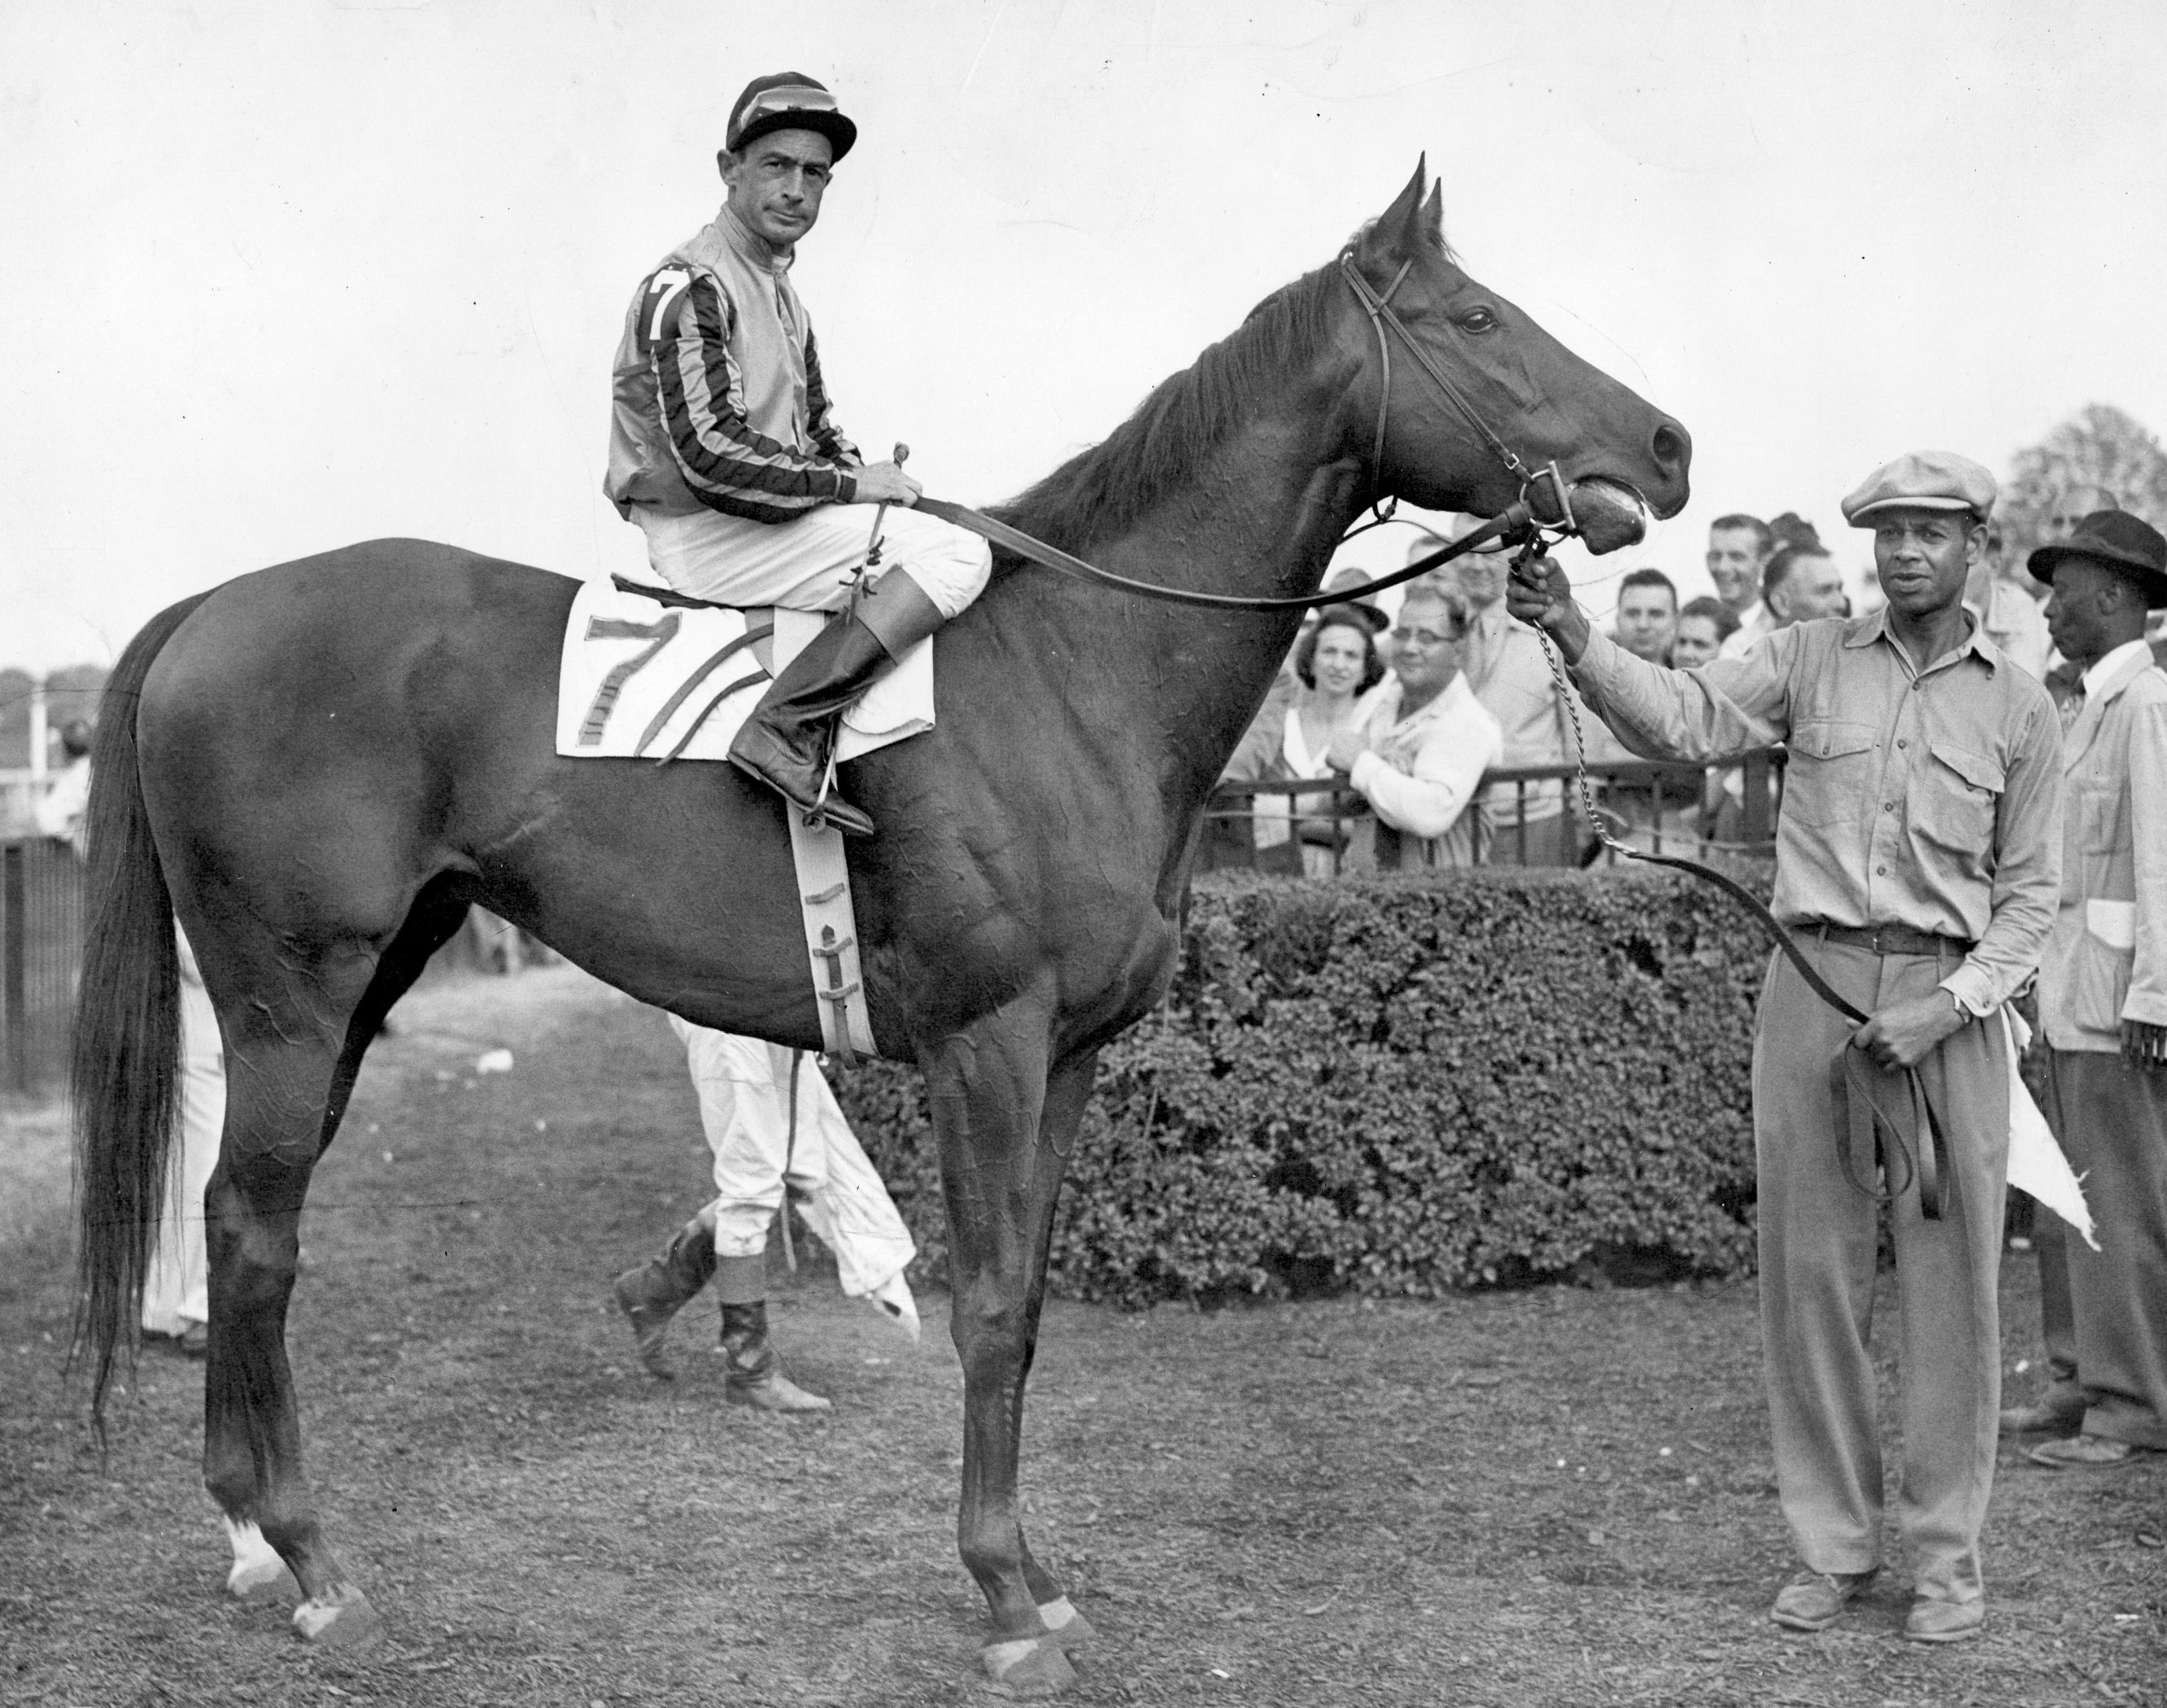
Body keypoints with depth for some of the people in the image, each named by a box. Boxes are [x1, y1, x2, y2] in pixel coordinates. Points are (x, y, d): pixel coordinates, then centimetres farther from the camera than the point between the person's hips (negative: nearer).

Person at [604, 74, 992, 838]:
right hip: (702, 536, -10)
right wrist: (848, 485, -15)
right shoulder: (690, 285, -14)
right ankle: (785, 729, -29)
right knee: (959, 556, -20)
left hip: (764, 516, 10)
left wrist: (865, 481, 4)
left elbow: (815, 428, 25)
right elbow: (712, 453, -23)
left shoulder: (780, 291, 18)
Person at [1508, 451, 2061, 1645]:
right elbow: (1681, 720, -10)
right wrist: (1579, 645, -27)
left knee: (1949, 1280, 3)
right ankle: (1832, 1545, 17)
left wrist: (1953, 1003, -9)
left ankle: (1945, 1553, 15)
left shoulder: (2018, 706, 5)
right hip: (1812, 984, 1)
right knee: (1809, 1270, 5)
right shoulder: (1810, 661, 6)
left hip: (1950, 1000, -1)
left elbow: (2030, 890, 6)